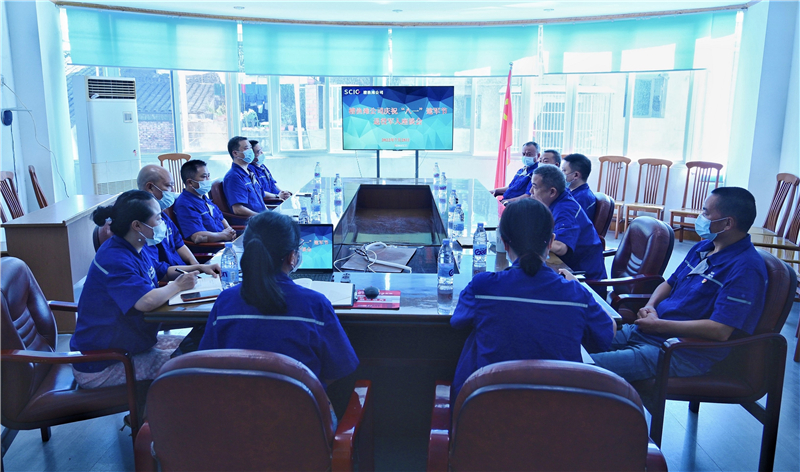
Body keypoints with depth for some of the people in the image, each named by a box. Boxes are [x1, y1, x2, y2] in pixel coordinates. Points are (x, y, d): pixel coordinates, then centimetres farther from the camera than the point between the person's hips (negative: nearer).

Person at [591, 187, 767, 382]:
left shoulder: (745, 268, -16)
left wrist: (659, 325, -17)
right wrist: (650, 306, 1)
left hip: (685, 353, -9)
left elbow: (720, 331, -24)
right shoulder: (702, 248, 14)